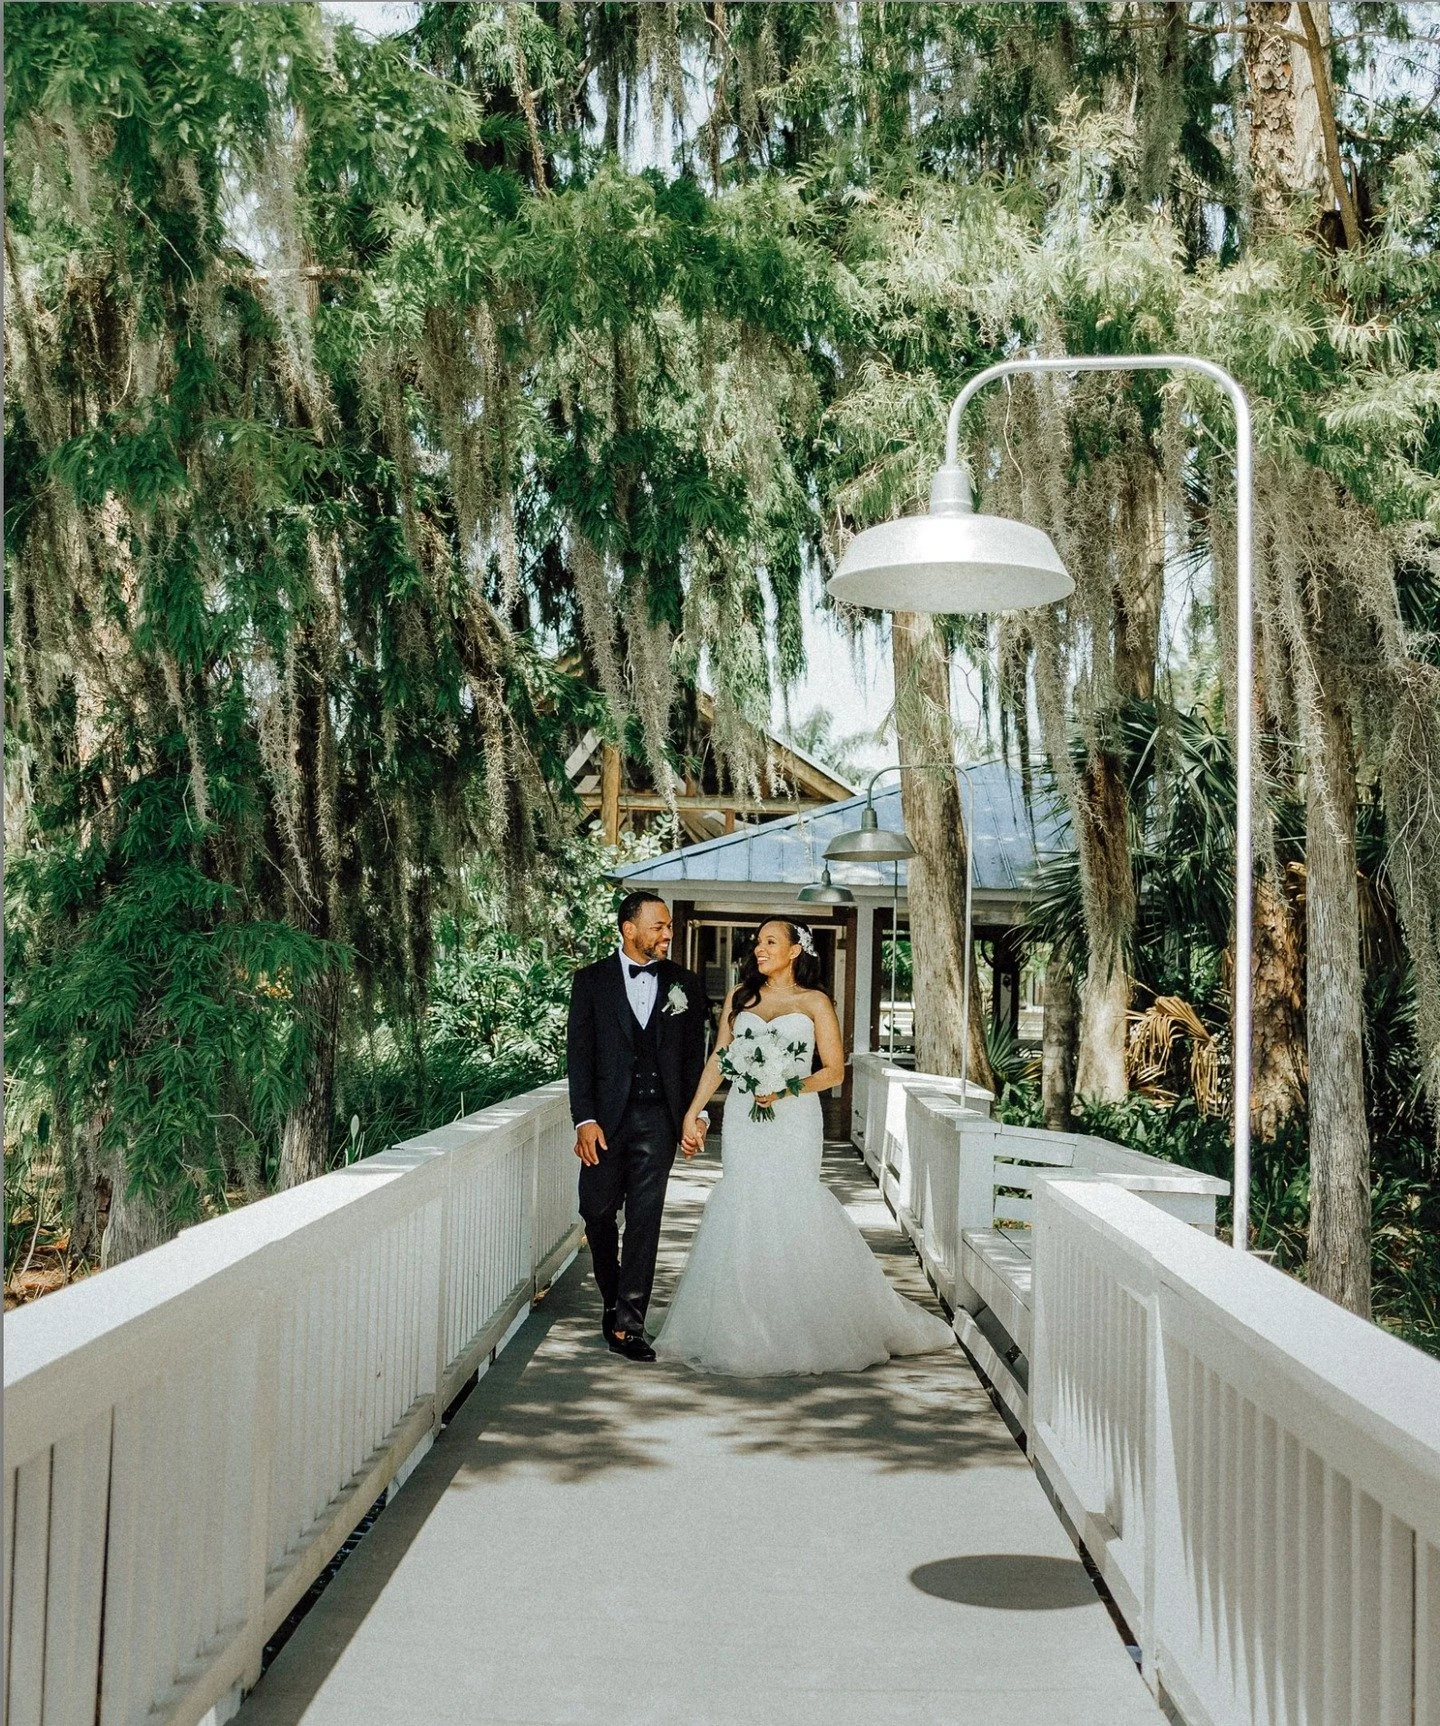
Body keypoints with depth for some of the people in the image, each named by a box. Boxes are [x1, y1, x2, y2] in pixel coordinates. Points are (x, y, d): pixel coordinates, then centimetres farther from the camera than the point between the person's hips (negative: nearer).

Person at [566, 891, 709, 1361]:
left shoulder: (684, 984, 7)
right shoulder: (592, 981, 2)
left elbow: (694, 1056, 10)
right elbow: (579, 1054, -2)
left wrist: (697, 1115, 2)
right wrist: (585, 1119, -10)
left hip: (658, 1117, 0)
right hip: (607, 1116, 0)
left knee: (645, 1220, -3)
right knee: (599, 1213, 7)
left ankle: (627, 1323, 1)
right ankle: (612, 1301, 30)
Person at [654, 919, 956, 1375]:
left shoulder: (814, 1003, 1)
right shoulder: (740, 997, 11)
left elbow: (835, 1069, -2)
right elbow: (718, 1060, 13)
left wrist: (786, 1088, -16)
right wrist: (693, 1111, 7)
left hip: (794, 1120, -3)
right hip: (743, 1120, 3)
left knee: (791, 1211, -8)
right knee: (743, 1210, 0)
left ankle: (801, 1330, 5)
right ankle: (747, 1332, 10)